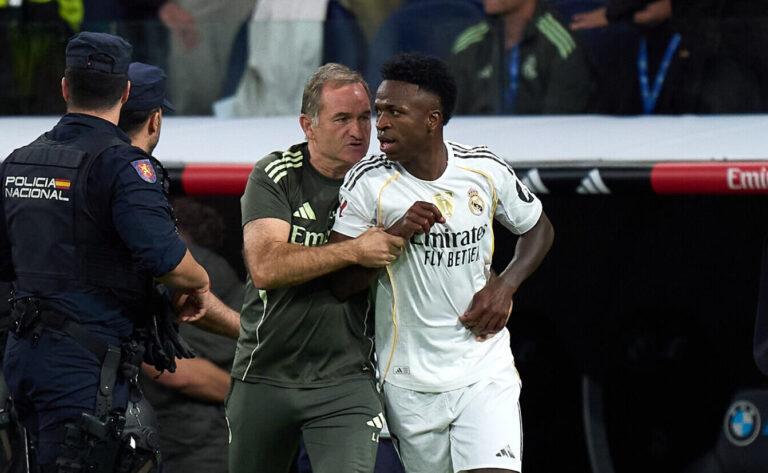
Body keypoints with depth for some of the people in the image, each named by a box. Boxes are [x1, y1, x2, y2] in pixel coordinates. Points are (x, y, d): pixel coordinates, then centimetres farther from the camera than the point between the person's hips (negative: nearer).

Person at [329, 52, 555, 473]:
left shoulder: (484, 170, -1)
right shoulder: (368, 182, -8)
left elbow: (538, 229, 17)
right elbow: (336, 284, -10)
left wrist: (505, 285, 0)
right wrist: (394, 234, -22)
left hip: (486, 372, 0)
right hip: (410, 383, 0)